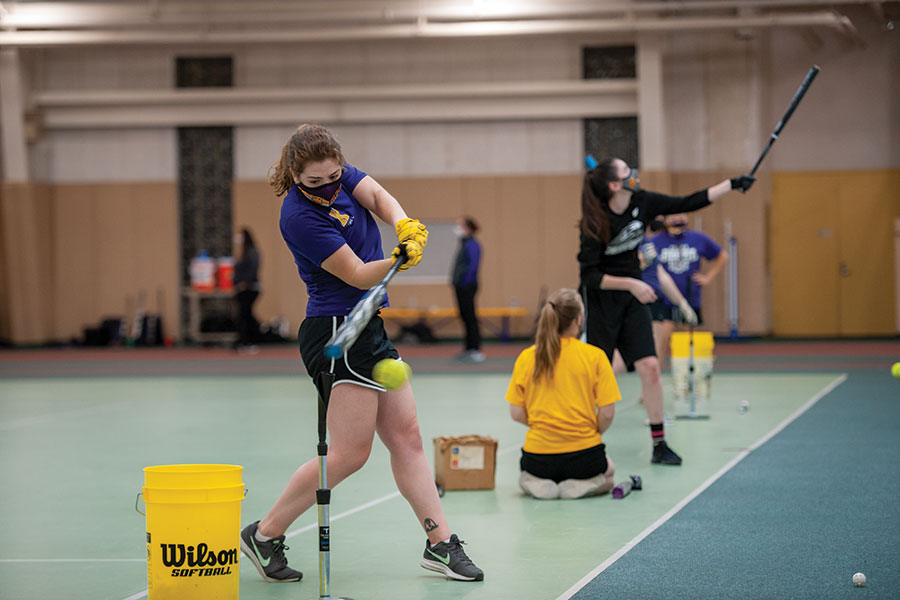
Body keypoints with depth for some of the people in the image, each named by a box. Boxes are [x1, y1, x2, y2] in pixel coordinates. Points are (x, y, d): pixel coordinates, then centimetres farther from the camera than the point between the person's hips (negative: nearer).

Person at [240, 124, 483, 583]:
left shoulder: (341, 174, 2)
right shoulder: (300, 217, -21)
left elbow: (377, 197, -11)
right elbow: (358, 276, -21)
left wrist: (405, 227, -31)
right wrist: (398, 261, -38)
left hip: (369, 330, 9)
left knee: (406, 436, 8)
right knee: (349, 453, -8)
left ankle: (441, 544, 11)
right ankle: (265, 535, 2)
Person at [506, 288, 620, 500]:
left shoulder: (526, 357, -2)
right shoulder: (594, 356, -8)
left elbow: (516, 414, 0)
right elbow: (607, 413, -10)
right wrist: (594, 432, 9)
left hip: (539, 454, 2)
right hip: (584, 454, -2)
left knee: (525, 476, 37)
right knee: (608, 475, 34)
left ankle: (538, 483, 1)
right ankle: (581, 484, 0)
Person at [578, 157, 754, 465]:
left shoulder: (642, 202, -5)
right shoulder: (595, 225, -21)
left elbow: (688, 203, 4)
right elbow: (589, 276, -21)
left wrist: (731, 184, 2)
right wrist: (631, 284, -27)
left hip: (632, 300, 6)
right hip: (600, 301, -6)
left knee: (649, 366, -3)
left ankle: (659, 445, 3)